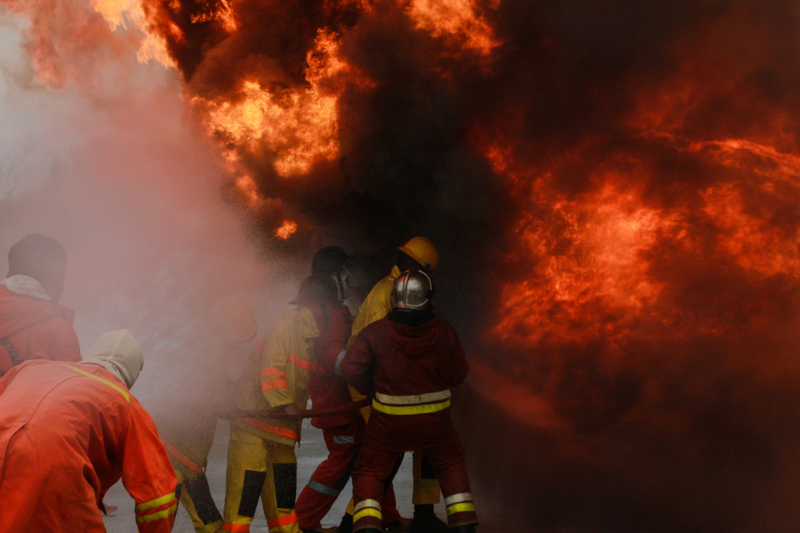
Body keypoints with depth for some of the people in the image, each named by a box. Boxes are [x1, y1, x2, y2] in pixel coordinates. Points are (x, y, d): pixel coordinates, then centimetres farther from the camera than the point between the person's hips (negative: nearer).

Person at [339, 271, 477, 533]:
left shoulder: (375, 332, -11)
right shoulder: (444, 332, -6)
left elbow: (350, 368, -12)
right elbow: (458, 374, 2)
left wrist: (371, 388, 6)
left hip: (389, 421, -1)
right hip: (434, 420, 1)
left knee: (370, 472, 13)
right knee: (452, 464, 24)